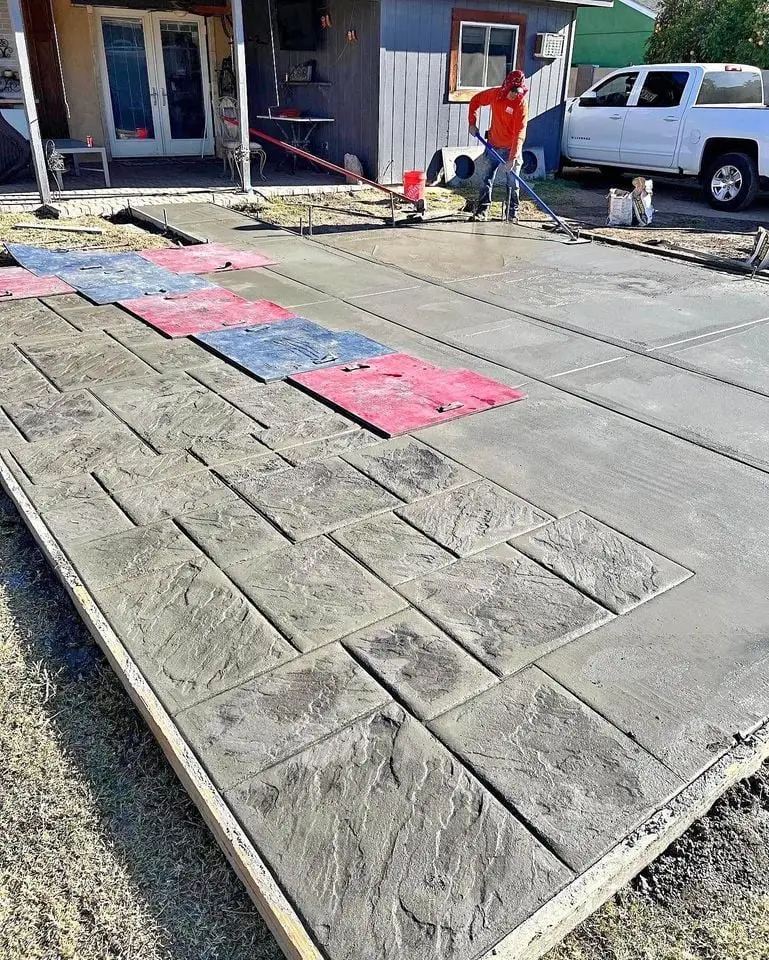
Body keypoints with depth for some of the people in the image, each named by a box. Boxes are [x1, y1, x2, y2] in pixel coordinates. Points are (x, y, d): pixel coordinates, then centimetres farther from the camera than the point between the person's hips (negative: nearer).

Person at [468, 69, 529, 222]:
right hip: (493, 146, 3)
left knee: (513, 183, 3)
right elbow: (475, 101, 8)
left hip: (512, 148, -3)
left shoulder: (521, 103, -19)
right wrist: (472, 123, -1)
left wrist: (513, 157, -33)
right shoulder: (495, 94, -9)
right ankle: (483, 208, 19)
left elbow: (519, 133, -25)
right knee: (487, 179, 9)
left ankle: (513, 212, 15)